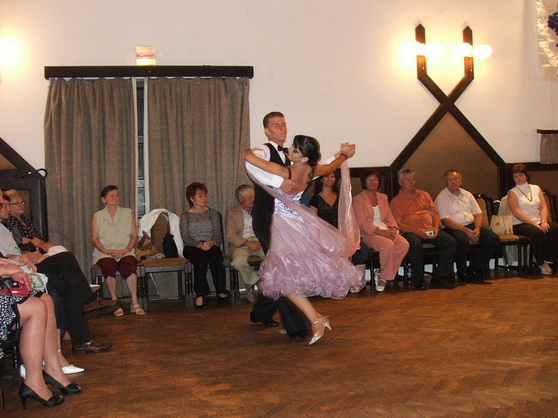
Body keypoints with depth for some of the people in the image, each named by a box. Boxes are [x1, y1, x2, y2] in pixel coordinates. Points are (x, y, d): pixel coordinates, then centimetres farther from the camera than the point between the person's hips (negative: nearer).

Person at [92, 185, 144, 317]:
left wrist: (127, 249, -8)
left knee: (129, 263, -36)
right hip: (104, 253, 0)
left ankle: (134, 303, -35)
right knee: (109, 265, -37)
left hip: (125, 252, 0)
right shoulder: (97, 216, 13)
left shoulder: (128, 213, 16)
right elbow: (94, 238, 5)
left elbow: (134, 235, 10)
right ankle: (115, 302, -28)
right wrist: (107, 251, -11)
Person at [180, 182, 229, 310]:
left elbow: (218, 235, 6)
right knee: (200, 259, -36)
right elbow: (186, 238, -4)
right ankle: (200, 294, -35)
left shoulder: (212, 213, 15)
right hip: (192, 248, -1)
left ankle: (221, 290, -26)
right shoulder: (186, 216, 10)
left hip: (211, 246, 2)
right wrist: (200, 245, -22)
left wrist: (211, 243, -17)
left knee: (215, 256, -34)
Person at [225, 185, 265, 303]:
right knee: (239, 262, -36)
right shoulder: (231, 213, 9)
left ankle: (251, 285, -13)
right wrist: (248, 243, -17)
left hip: (259, 241, 2)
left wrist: (259, 243, -11)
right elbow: (230, 236, -3)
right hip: (241, 244, -2)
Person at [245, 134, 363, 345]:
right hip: (301, 220, 7)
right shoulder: (312, 170, -8)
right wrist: (344, 153, 38)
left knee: (285, 277, -4)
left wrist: (249, 150, 2)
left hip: (285, 223, -7)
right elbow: (332, 166, 16)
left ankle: (316, 319, -9)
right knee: (302, 273, 20)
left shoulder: (284, 172, -27)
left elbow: (248, 156, -23)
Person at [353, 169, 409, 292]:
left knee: (404, 244, -23)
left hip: (385, 230, 6)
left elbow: (390, 216, 14)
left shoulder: (383, 197, 21)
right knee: (388, 244, -35)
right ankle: (384, 276, -15)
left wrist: (392, 229, -9)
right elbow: (362, 223, -9)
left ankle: (382, 275, -11)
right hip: (369, 233, -6)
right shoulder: (358, 200, 1)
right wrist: (380, 231, -21)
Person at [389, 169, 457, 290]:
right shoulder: (396, 201, 8)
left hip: (430, 231, 5)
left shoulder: (424, 195, 24)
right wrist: (416, 231, -18)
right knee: (416, 245, -38)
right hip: (410, 232, -5)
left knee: (451, 242, -20)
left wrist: (436, 227, -3)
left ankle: (441, 275, -9)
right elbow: (397, 223, -4)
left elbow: (435, 214, 19)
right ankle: (419, 279, -20)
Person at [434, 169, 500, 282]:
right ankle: (462, 272, -14)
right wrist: (466, 230, -19)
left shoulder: (467, 195, 19)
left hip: (471, 225, 6)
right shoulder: (441, 198, 0)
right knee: (462, 240, -38)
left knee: (494, 239, -15)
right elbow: (445, 221, -11)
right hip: (453, 228, -6)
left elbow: (478, 214, 15)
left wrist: (477, 228, -7)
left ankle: (475, 268, -3)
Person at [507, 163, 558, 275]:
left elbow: (543, 207, 9)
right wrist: (535, 224, -18)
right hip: (520, 224, -4)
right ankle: (541, 264, -20)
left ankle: (549, 259, -18)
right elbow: (516, 213, -8)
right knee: (537, 233, -36)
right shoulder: (513, 193, 5)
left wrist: (543, 222, -11)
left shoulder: (536, 189, 18)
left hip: (538, 222, 4)